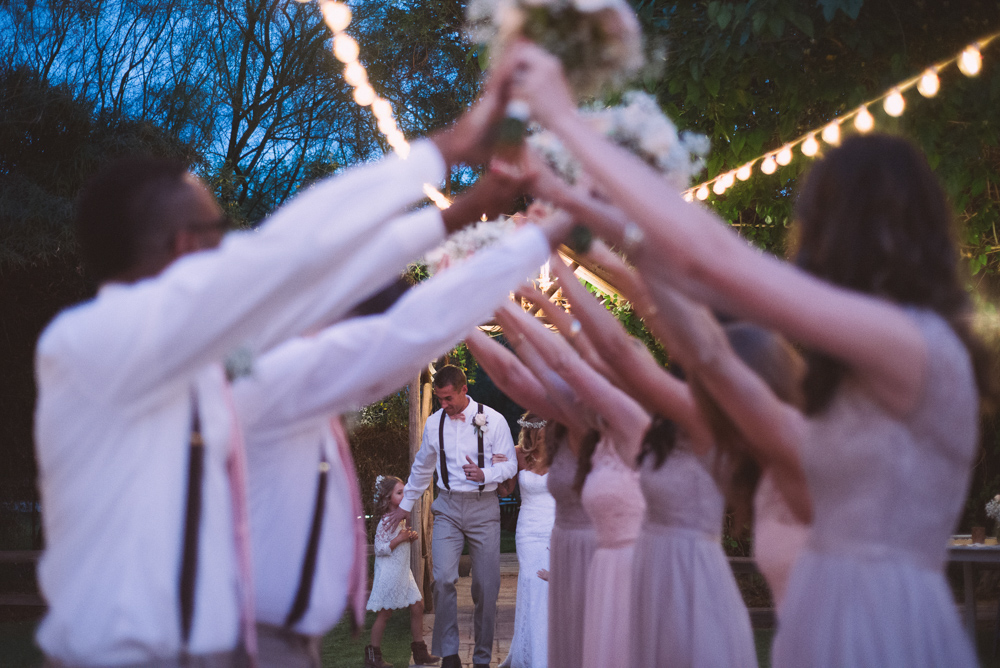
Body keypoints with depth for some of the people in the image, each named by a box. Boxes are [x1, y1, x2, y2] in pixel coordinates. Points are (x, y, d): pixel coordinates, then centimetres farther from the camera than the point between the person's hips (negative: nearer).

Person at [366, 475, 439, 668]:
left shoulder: (400, 519, 12)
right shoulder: (386, 522, -17)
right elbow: (381, 549, -21)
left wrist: (410, 538, 6)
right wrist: (400, 538, -23)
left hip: (403, 572, 9)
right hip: (389, 572, -9)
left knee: (417, 605, 7)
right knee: (384, 614, -3)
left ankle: (419, 652, 16)